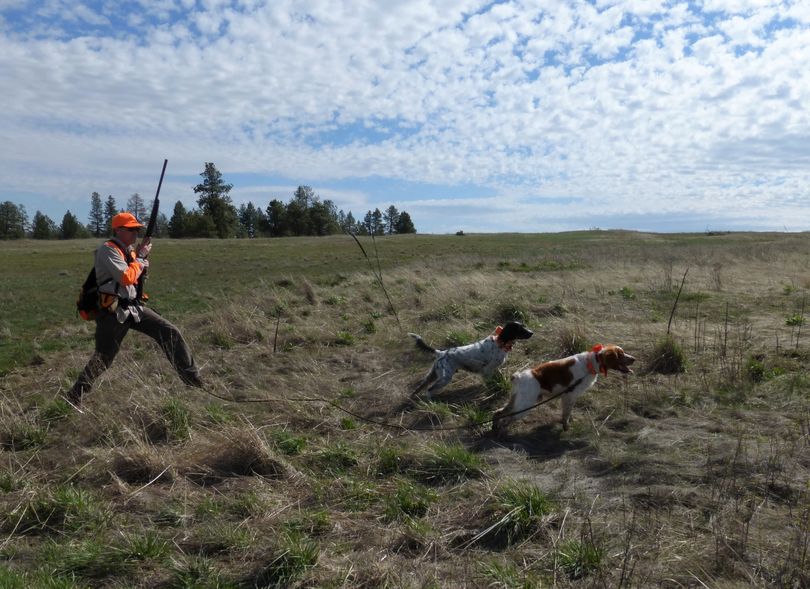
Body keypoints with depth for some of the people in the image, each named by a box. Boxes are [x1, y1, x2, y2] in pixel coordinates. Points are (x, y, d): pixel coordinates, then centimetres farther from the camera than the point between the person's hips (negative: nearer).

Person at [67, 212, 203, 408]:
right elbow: (126, 278, -23)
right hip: (113, 312, -7)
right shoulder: (108, 250, -13)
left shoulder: (129, 249, 12)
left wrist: (142, 257, 4)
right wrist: (140, 256, -12)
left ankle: (193, 379, 5)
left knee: (170, 333, -1)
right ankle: (73, 397, 16)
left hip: (134, 307, 7)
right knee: (102, 359, 0)